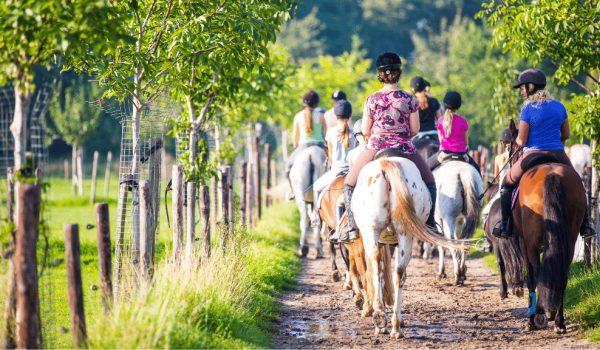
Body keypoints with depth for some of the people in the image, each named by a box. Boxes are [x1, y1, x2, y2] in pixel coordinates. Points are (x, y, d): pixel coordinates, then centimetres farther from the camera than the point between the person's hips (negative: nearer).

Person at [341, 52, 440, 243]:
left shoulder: (372, 100, -6)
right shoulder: (409, 99, -6)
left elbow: (365, 131, 0)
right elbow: (415, 130, -1)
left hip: (376, 148, -1)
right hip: (404, 150, 1)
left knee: (349, 184, 16)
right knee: (429, 182, 24)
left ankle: (352, 227, 3)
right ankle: (430, 225, 20)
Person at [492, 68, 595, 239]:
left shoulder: (528, 109, -11)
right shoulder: (559, 107, 4)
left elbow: (522, 141, -10)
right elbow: (566, 135, 13)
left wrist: (518, 139, 12)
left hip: (533, 155, -4)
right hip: (558, 155, 4)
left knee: (506, 185, 18)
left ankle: (504, 226, 10)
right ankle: (585, 226, 23)